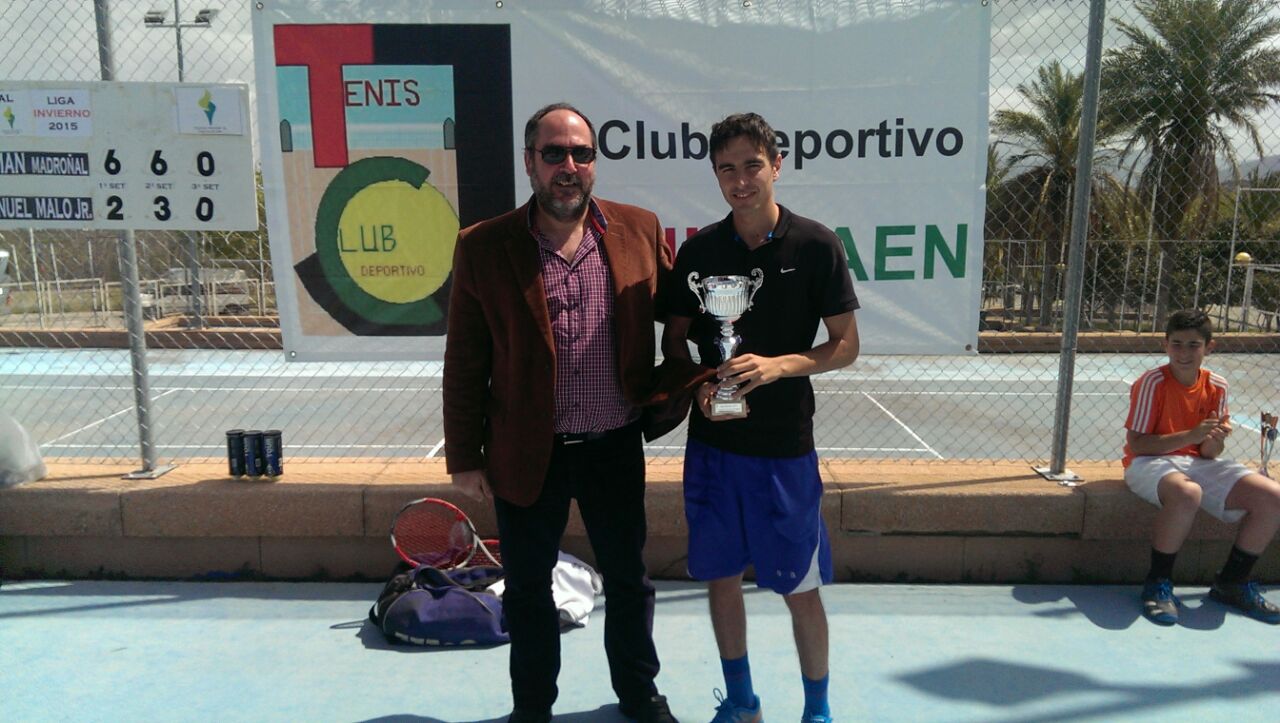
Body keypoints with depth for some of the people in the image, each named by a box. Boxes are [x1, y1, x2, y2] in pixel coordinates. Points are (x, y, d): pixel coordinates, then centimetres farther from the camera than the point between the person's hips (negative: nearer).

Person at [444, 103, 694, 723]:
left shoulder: (640, 230, -3)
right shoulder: (482, 247, -7)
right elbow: (464, 365, -4)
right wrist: (463, 458, -2)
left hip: (615, 447, 2)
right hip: (526, 455, -1)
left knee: (628, 579, 18)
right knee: (527, 588, 16)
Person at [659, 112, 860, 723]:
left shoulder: (816, 245, -6)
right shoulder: (699, 250, 1)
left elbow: (846, 345, -4)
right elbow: (675, 339, 8)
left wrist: (778, 365, -20)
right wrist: (698, 386, -12)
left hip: (785, 444, -2)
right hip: (712, 441, 3)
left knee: (800, 586, 7)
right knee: (721, 575, 13)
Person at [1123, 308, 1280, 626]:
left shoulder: (1216, 386, 3)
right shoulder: (1152, 382, -12)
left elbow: (1208, 453, 6)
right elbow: (1136, 444, -16)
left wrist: (1214, 440, -18)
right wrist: (1191, 435, -25)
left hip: (1198, 462, 6)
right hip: (1150, 462, -6)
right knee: (1187, 493, -40)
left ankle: (1232, 582, 8)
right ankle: (1158, 584, -20)